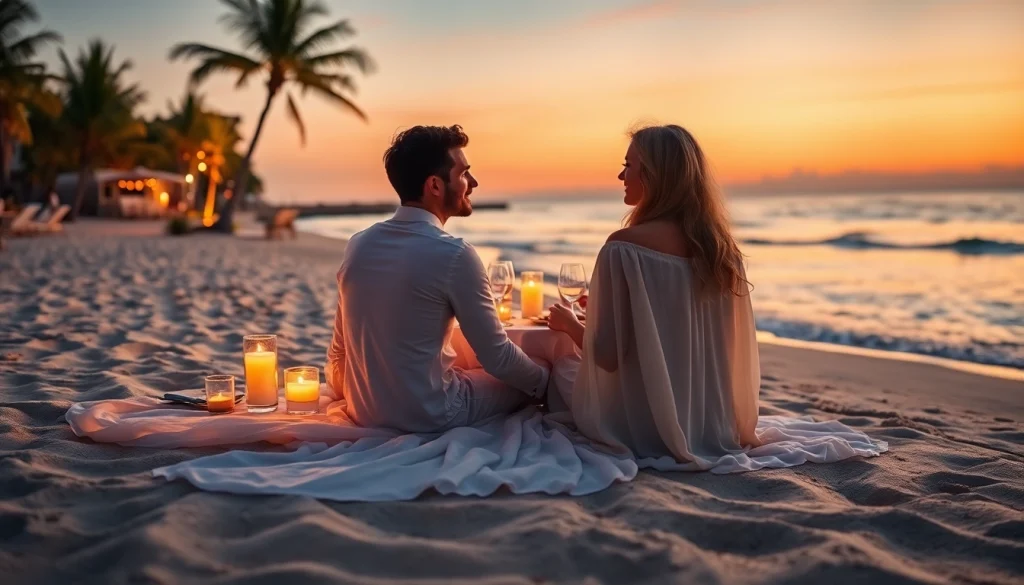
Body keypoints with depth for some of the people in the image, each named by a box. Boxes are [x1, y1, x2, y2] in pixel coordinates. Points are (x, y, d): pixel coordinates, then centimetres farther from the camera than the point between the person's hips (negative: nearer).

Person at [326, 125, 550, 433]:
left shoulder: (358, 244, 0)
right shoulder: (453, 254, -19)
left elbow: (339, 351, 8)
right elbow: (498, 358, -12)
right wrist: (542, 378, 8)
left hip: (363, 412, 7)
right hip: (430, 417, -7)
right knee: (540, 374, 14)